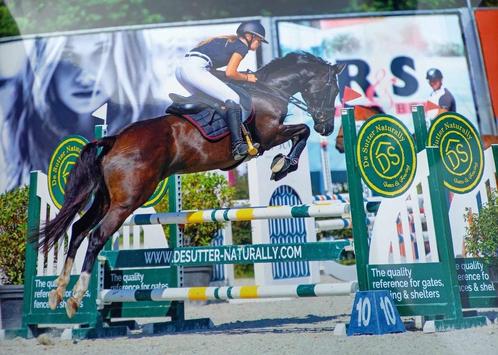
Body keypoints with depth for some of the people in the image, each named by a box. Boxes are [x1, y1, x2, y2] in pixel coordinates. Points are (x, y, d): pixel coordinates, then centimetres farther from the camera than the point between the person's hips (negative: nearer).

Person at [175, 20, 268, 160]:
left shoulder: (227, 40, 29)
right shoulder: (242, 46, 5)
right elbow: (230, 73, -3)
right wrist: (247, 78, 13)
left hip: (180, 69, 10)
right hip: (195, 69, -10)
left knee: (206, 98, 28)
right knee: (233, 99, -13)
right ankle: (238, 145, -24)